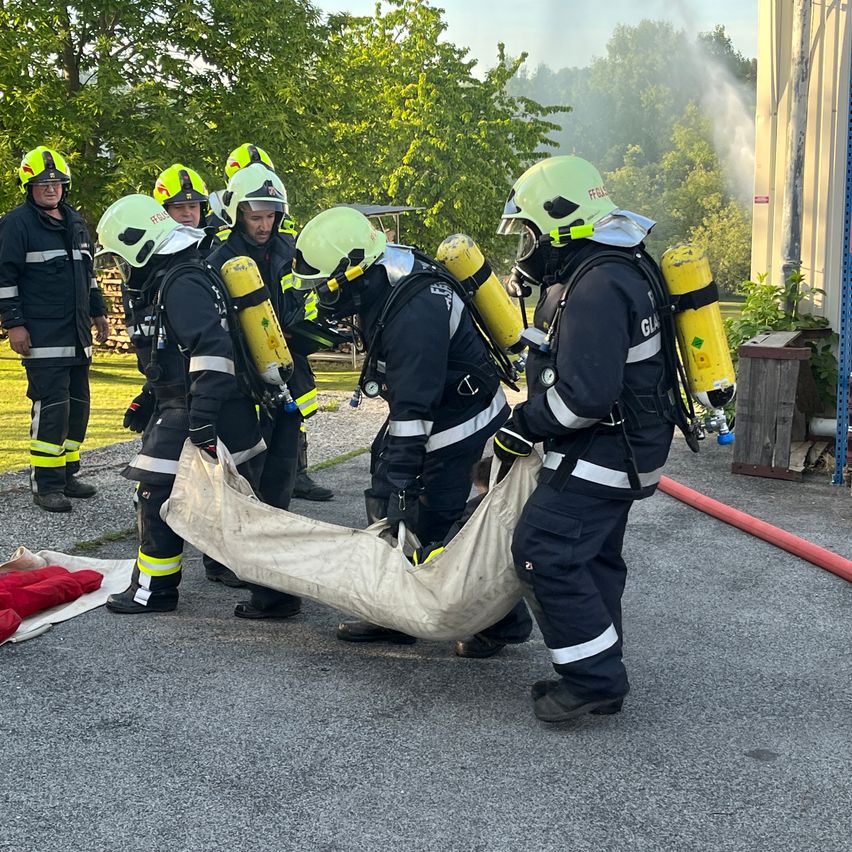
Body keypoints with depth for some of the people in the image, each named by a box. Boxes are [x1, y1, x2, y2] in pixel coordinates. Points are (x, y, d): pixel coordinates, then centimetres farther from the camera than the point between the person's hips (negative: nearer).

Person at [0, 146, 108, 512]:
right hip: (42, 336, -8)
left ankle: (67, 474, 21)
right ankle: (45, 485, -5)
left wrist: (98, 312, 23)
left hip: (77, 333, 8)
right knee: (52, 407, -11)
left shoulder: (75, 221, 17)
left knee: (78, 405, 10)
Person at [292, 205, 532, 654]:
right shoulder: (387, 277, -4)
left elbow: (414, 408, -33)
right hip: (427, 410, 10)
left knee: (435, 522, -5)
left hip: (461, 426, -10)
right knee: (384, 503, 11)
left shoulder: (414, 313, -33)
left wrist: (404, 485, -31)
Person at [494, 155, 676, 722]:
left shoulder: (597, 287, -24)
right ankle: (599, 678, 27)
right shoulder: (615, 269, 12)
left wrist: (524, 427, -15)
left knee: (546, 552, -11)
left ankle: (594, 679, -2)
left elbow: (585, 395, -29)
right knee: (594, 557, 16)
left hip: (602, 452, -11)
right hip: (621, 447, 11)